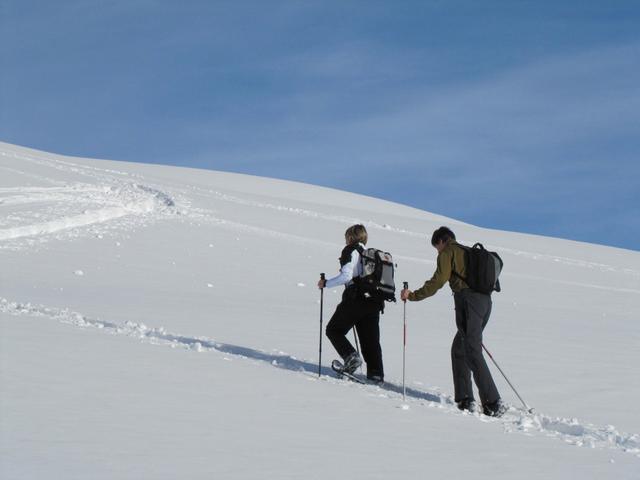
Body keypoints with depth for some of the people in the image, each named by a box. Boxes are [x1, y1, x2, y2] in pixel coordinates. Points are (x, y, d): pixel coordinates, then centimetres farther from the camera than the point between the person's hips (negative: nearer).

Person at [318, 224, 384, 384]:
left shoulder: (351, 251, -1)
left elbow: (346, 275, -15)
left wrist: (326, 283, -4)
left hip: (355, 299, -7)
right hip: (374, 303, 7)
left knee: (334, 330, 7)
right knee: (371, 339, 9)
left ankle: (351, 356, -12)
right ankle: (376, 373, 1)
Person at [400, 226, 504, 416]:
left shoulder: (448, 252, 4)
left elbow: (438, 281, -7)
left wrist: (413, 295, -1)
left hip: (468, 299, -8)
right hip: (485, 300, 8)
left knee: (473, 353, -10)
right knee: (459, 349, 16)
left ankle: (493, 404, -18)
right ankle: (464, 399, 11)